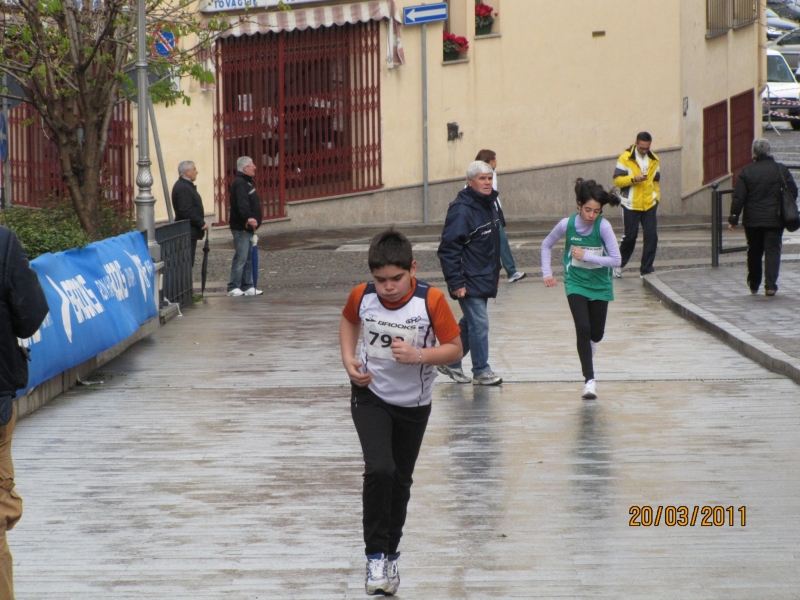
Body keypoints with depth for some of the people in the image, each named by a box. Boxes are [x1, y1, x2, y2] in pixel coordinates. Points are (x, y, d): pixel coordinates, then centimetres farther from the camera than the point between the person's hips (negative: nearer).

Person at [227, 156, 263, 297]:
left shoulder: (247, 182, 16)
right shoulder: (240, 183, -17)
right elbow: (242, 203, -31)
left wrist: (253, 220, 26)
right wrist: (248, 217, -45)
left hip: (248, 227, 10)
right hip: (241, 228, -10)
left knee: (249, 258, 12)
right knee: (241, 257, -10)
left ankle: (247, 286, 17)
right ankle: (233, 288, -7)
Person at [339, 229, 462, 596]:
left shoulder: (431, 301, -21)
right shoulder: (361, 296, -14)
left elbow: (455, 348, -14)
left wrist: (419, 355, -30)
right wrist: (348, 359, -5)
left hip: (414, 403, 0)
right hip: (370, 395, 0)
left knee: (400, 480, 13)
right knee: (379, 469, -21)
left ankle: (390, 555, 33)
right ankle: (375, 555, -11)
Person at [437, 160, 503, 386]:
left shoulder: (489, 205, 10)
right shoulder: (461, 209, -18)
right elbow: (448, 248, -20)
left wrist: (495, 272, 22)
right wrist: (456, 282, -21)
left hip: (485, 279, 9)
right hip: (469, 281, -9)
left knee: (470, 323, 16)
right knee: (479, 324, -6)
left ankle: (450, 363, 28)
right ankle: (481, 371, 2)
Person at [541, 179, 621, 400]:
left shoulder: (603, 226, -18)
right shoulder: (567, 224, -13)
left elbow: (616, 260, -18)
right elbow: (546, 245, 6)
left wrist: (586, 256, -24)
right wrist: (546, 273, -2)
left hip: (600, 285, 1)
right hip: (576, 284, -1)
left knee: (596, 334, 11)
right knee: (583, 329, -17)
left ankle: (586, 348, 50)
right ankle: (589, 380, -12)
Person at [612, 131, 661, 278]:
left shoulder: (653, 160, 9)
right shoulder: (625, 158, -7)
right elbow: (617, 180, -11)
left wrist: (657, 197, 9)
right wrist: (633, 179, -25)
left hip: (649, 205, 4)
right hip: (631, 206, -4)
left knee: (651, 236, -4)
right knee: (630, 236, 1)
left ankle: (646, 270, 2)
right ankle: (619, 264, 24)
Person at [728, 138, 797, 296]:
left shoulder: (746, 172, -4)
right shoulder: (781, 170, -2)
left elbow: (738, 197, -6)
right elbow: (793, 193, 1)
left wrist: (733, 218, 0)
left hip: (752, 220, 1)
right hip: (775, 220, -1)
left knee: (754, 252, 14)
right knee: (772, 251, 1)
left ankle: (753, 285, 24)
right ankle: (770, 285, -11)